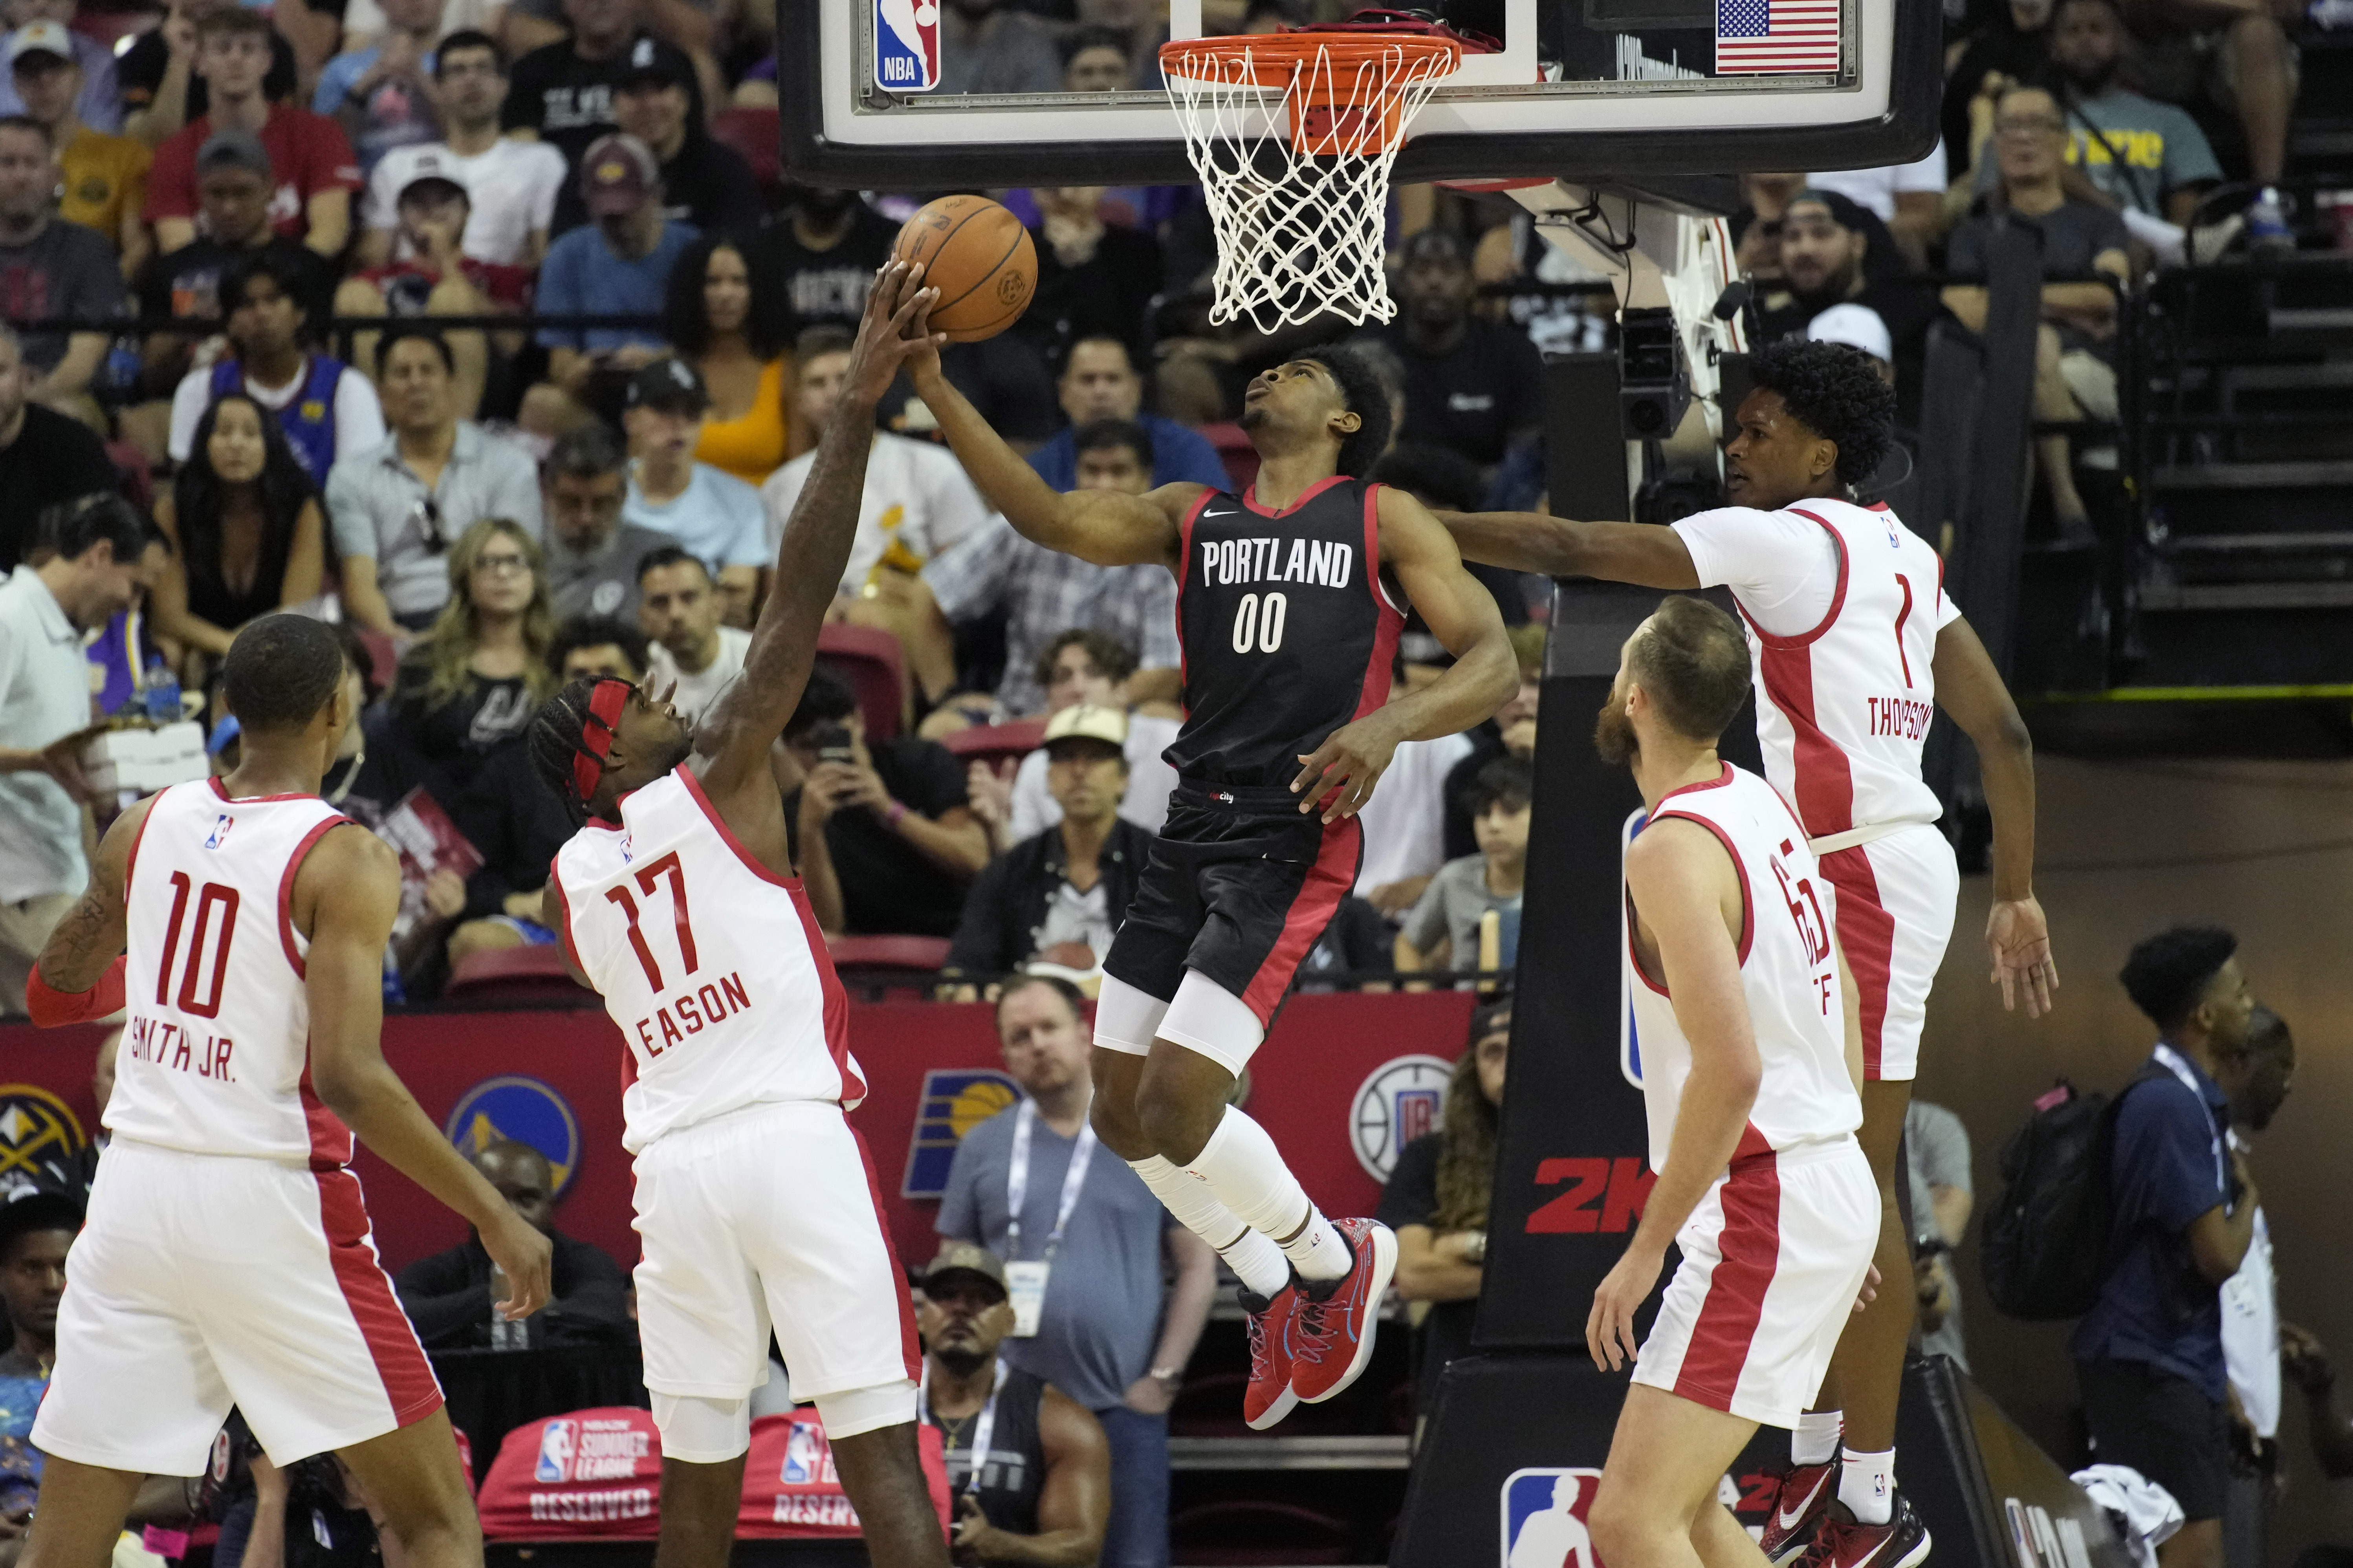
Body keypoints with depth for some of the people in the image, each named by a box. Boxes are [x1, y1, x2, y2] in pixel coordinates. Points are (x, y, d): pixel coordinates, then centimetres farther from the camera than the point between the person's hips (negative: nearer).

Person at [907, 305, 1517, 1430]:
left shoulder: (1383, 523, 5)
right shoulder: (1191, 520, 17)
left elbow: (1492, 663, -3)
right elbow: (1050, 520, 0)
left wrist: (1390, 723, -24)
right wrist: (937, 393, -12)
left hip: (1293, 839, -6)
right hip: (1192, 830, 6)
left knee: (1178, 1105, -15)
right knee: (1125, 1114, 7)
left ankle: (1334, 1261, 9)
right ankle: (1274, 1295, 27)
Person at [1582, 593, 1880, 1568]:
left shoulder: (1672, 851, -18)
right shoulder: (1764, 805, 11)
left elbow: (1731, 1068, -26)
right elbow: (1844, 1002, 20)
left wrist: (1648, 1248, -20)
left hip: (1765, 1211, -10)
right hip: (1830, 1183, 10)